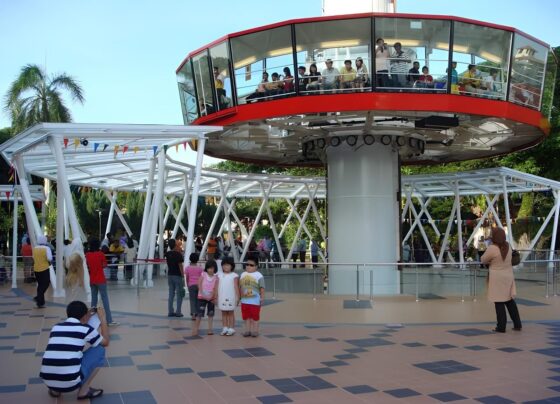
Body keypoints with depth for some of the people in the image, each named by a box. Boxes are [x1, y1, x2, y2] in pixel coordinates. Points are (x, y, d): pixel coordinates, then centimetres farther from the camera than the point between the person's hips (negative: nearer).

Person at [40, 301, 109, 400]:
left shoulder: (56, 327, 14)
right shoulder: (85, 329, 1)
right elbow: (105, 342, 20)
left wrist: (83, 322, 39)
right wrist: (103, 319, 28)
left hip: (47, 381, 6)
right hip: (70, 382, -6)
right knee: (100, 349, 14)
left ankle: (55, 390, 20)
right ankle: (84, 391, 12)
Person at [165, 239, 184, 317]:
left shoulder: (167, 254, 4)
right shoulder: (178, 254, -14)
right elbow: (180, 265, -14)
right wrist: (182, 276, -10)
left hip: (170, 275, 6)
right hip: (177, 276, -6)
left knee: (171, 294, 10)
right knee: (179, 294, 2)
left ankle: (170, 311, 10)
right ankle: (178, 312, 1)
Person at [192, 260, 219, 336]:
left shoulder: (216, 277, -2)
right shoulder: (203, 275, -4)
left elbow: (216, 289, -5)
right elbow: (199, 286, -7)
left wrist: (215, 297, -16)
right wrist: (202, 294, -16)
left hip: (211, 298, 2)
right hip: (202, 297, -2)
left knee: (210, 313, 8)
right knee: (200, 314, -5)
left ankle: (210, 329, 15)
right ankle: (195, 329, 0)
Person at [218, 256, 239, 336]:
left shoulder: (234, 276, -2)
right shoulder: (219, 275, 8)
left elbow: (236, 287, -3)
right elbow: (217, 287, 8)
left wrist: (237, 297, -7)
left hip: (231, 297, -3)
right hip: (222, 297, 4)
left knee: (231, 313, 3)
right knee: (224, 313, 9)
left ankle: (231, 329, 7)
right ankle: (225, 328, 15)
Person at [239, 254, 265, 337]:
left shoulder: (259, 276, -7)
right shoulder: (243, 275, 9)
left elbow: (262, 288, -8)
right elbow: (240, 287, 15)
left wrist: (262, 298, -12)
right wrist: (239, 297, 14)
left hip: (255, 301, -5)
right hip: (244, 301, 5)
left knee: (255, 317, 2)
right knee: (246, 317, 11)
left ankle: (255, 330, 11)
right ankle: (247, 330, 19)